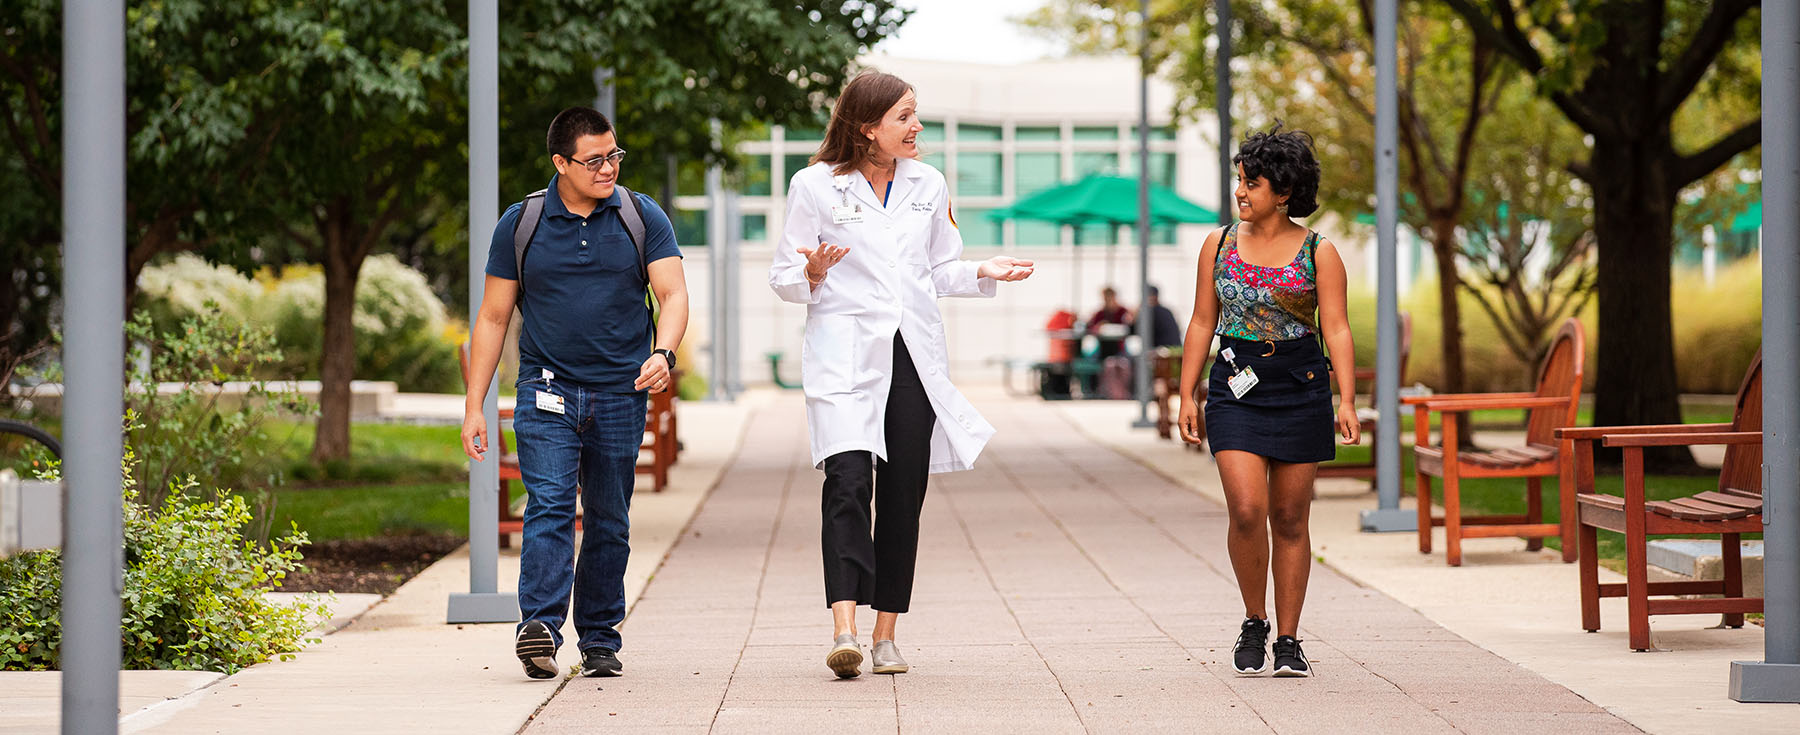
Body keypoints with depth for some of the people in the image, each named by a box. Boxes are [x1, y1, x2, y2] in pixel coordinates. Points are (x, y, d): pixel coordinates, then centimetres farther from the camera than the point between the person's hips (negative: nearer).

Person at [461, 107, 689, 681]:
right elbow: (492, 318, 7)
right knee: (549, 506, -16)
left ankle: (600, 640, 16)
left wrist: (664, 353, -24)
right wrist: (474, 407, 3)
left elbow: (673, 293, -3)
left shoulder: (642, 218, 4)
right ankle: (539, 629, -27)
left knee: (609, 522, 7)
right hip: (547, 391, -1)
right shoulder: (520, 224, 3)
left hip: (620, 393, 1)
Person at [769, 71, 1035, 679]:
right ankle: (844, 629, -26)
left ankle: (886, 634, 11)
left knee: (903, 495, 3)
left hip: (915, 355, 4)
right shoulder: (815, 185, -1)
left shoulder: (928, 185, 11)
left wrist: (984, 271, 2)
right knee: (848, 483, -19)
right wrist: (813, 274, -19)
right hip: (845, 355, -4)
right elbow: (784, 279, 3)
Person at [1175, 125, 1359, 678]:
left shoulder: (1318, 253, 0)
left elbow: (1337, 329, -3)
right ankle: (1254, 623, 8)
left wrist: (1347, 400, -13)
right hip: (1235, 389, 1)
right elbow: (1202, 323, 11)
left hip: (1300, 390, -1)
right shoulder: (1220, 244, 7)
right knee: (1247, 512, -13)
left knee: (1290, 520, 4)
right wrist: (1187, 396, 6)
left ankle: (1288, 641, 13)